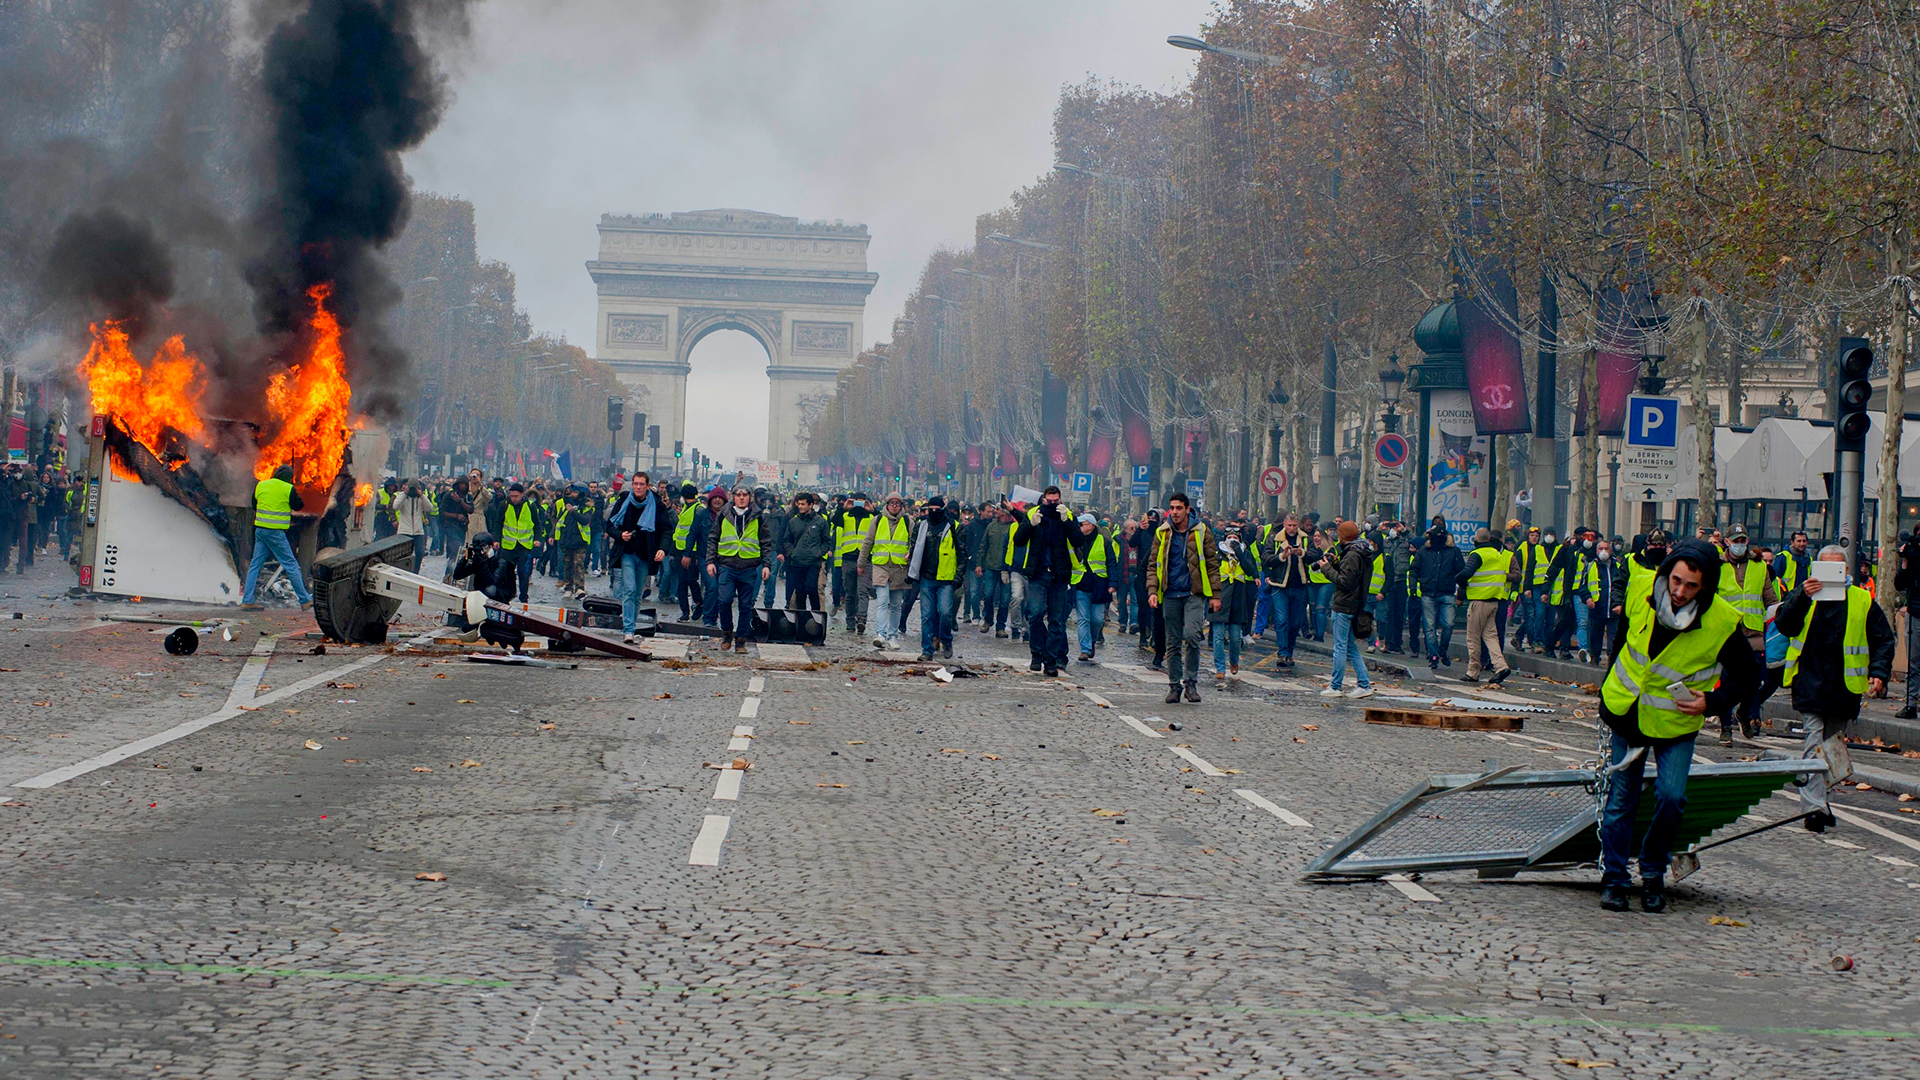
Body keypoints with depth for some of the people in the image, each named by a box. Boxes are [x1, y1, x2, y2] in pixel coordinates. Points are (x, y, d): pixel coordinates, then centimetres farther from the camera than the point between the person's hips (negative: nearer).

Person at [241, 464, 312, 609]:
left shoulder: (260, 486, 9)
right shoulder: (288, 489, -9)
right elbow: (298, 505, 0)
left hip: (260, 530, 5)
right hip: (276, 533, -5)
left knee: (255, 564, 11)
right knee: (291, 565, 1)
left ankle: (248, 600, 8)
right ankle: (305, 600, 5)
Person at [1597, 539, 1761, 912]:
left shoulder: (1723, 623, -21)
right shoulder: (1640, 598, -14)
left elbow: (1747, 674, -4)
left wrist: (1712, 703, -17)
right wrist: (1612, 688, 14)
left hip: (1676, 726, -2)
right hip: (1627, 714, 2)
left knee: (1671, 797, -12)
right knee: (1621, 798, 4)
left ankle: (1653, 871, 10)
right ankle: (1614, 877, 16)